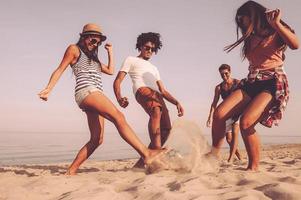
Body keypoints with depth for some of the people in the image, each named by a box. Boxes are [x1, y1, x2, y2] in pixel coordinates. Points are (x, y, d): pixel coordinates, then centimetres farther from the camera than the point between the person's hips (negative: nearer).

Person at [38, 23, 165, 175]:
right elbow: (60, 70, 4)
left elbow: (110, 71, 33)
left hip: (95, 95, 9)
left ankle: (71, 170, 0)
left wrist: (110, 52, 35)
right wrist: (48, 88, -8)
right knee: (118, 117, -26)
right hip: (86, 91, -9)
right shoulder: (74, 49, 13)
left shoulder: (93, 57, 35)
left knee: (96, 140, -3)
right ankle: (146, 154, -35)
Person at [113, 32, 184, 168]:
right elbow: (117, 81, 9)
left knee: (165, 129, -8)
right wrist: (119, 98, -12)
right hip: (142, 90, -7)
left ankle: (142, 161, -2)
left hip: (157, 96, 7)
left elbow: (163, 91, 31)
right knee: (156, 111, -37)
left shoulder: (153, 68, 39)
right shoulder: (131, 60, 22)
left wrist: (177, 103, 13)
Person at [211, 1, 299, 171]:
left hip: (273, 83, -6)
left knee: (246, 122, -29)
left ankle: (254, 167, -15)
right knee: (219, 114, -18)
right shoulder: (251, 39, 24)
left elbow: (295, 44, -14)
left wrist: (276, 23, -13)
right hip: (251, 83, 6)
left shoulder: (276, 32, 7)